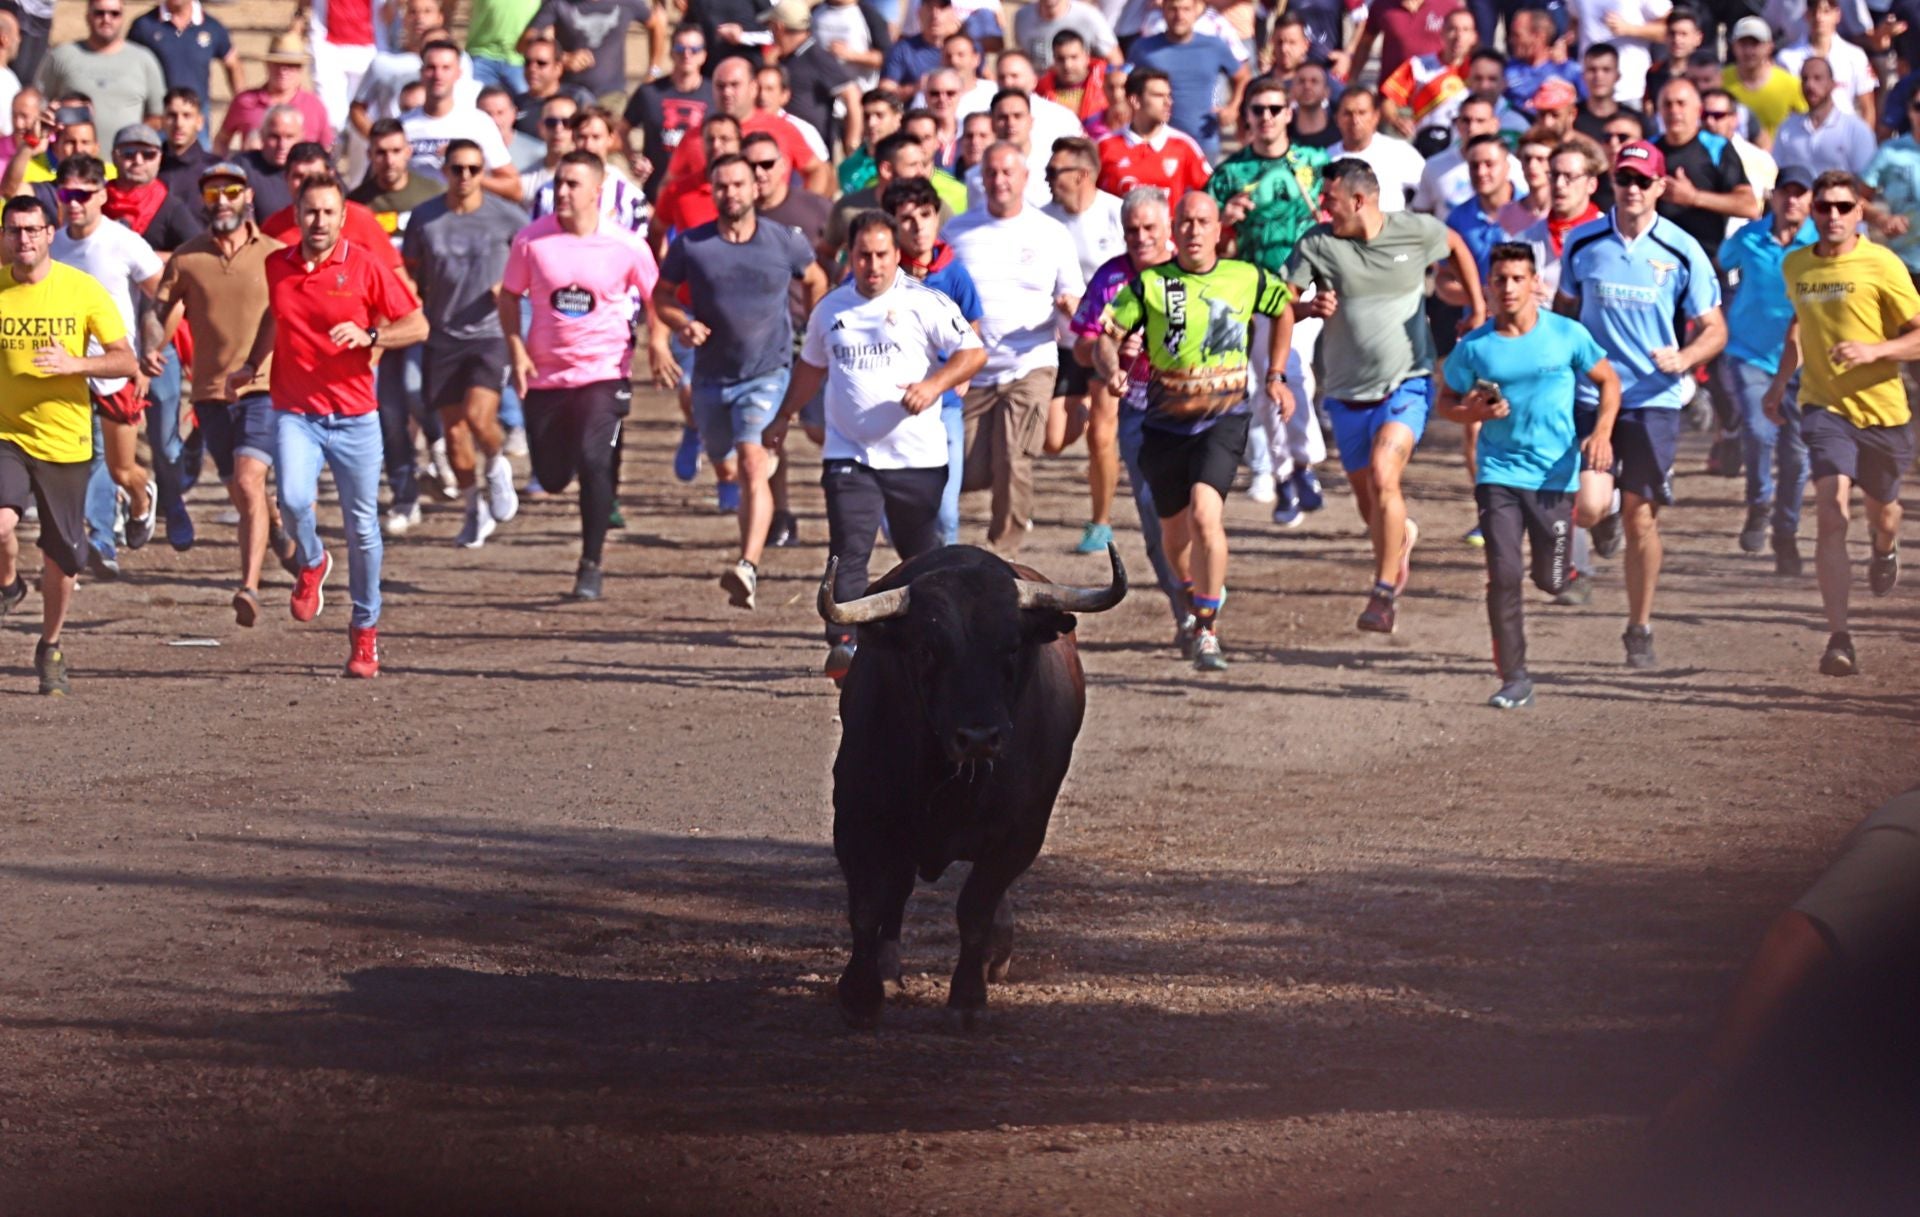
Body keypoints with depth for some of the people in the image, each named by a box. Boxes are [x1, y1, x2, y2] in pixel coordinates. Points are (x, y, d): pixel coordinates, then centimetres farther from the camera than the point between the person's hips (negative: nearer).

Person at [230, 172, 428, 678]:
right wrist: (251, 365, 20)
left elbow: (417, 325, -2)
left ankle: (365, 630, 20)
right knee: (294, 500, -23)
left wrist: (368, 337, -17)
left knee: (362, 527, 4)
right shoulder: (276, 267, 5)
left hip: (354, 417, -1)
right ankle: (311, 564, 11)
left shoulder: (364, 267, -4)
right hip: (294, 413, 1)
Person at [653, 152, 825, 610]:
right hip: (712, 375, 3)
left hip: (767, 372, -3)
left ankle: (748, 568, -34)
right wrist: (683, 323, -13)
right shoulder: (690, 245, -5)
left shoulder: (785, 243, -4)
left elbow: (816, 281, 15)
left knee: (752, 461, -22)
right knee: (721, 457, 21)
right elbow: (661, 295, 7)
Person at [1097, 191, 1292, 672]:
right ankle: (1200, 599, 44)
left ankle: (1207, 632, -19)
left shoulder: (1247, 279, 2)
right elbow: (1107, 336, -1)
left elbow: (1283, 308, 21)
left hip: (1224, 418, -2)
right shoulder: (1149, 284, -1)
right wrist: (1111, 371, -23)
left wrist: (1276, 376, 16)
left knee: (1204, 513, -24)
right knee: (1175, 533, 12)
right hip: (1165, 421, 2)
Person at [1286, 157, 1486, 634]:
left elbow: (1456, 245, 16)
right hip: (1348, 392, 3)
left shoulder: (1415, 231, -6)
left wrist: (1477, 309, 16)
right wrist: (1309, 307, -29)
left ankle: (1383, 593, -20)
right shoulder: (1317, 244, -6)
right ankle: (1402, 535, 50)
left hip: (1407, 384, -3)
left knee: (1383, 474, -25)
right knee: (1368, 503, 13)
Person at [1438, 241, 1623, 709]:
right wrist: (1476, 412, -13)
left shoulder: (1567, 335, -3)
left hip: (1555, 473, 0)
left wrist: (1602, 432, -7)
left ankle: (1570, 553, 45)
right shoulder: (1474, 348, -3)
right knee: (1503, 574, -12)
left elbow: (1608, 381, 9)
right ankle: (1514, 679, -2)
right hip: (1498, 473, 0)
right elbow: (1445, 402, 9)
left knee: (1551, 582, 6)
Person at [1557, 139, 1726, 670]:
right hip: (1592, 392, 1)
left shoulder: (1682, 251, -2)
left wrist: (1683, 358, -17)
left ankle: (1640, 629, 14)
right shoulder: (1583, 243, 3)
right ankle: (1604, 516, 19)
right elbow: (1564, 309, 17)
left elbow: (1714, 329, 2)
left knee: (1641, 515, 1)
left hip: (1654, 398, -1)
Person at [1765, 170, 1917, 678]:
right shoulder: (1795, 266, 3)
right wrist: (1781, 380, 20)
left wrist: (1874, 351, -25)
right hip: (1825, 406, 1)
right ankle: (1838, 639, -20)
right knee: (1833, 514, -18)